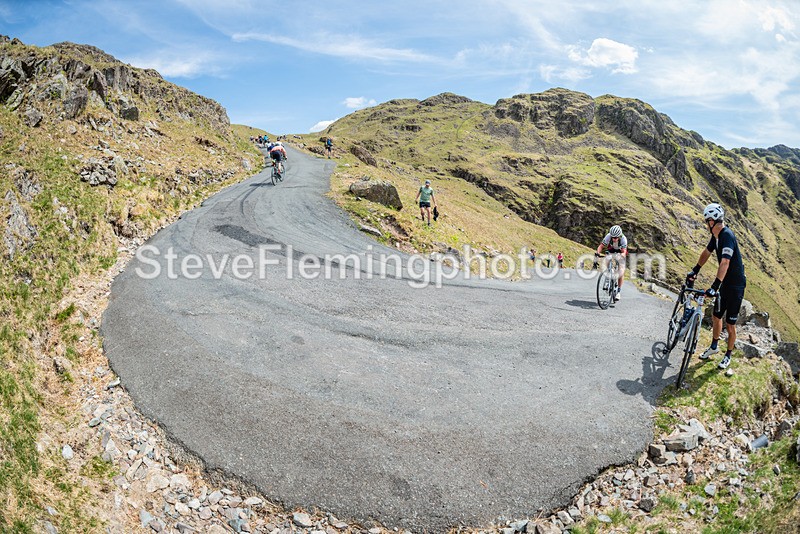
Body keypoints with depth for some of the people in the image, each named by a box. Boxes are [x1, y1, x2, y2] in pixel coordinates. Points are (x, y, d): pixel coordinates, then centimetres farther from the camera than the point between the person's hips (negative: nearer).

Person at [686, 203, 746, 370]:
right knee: (716, 316, 18)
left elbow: (725, 263, -35)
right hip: (725, 283, 8)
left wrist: (714, 286, -40)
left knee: (730, 324, 3)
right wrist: (695, 271, 21)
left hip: (735, 286, -8)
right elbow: (707, 252, 18)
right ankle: (714, 346, 36)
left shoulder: (727, 236, -27)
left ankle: (728, 355, 20)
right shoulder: (716, 235, 1)